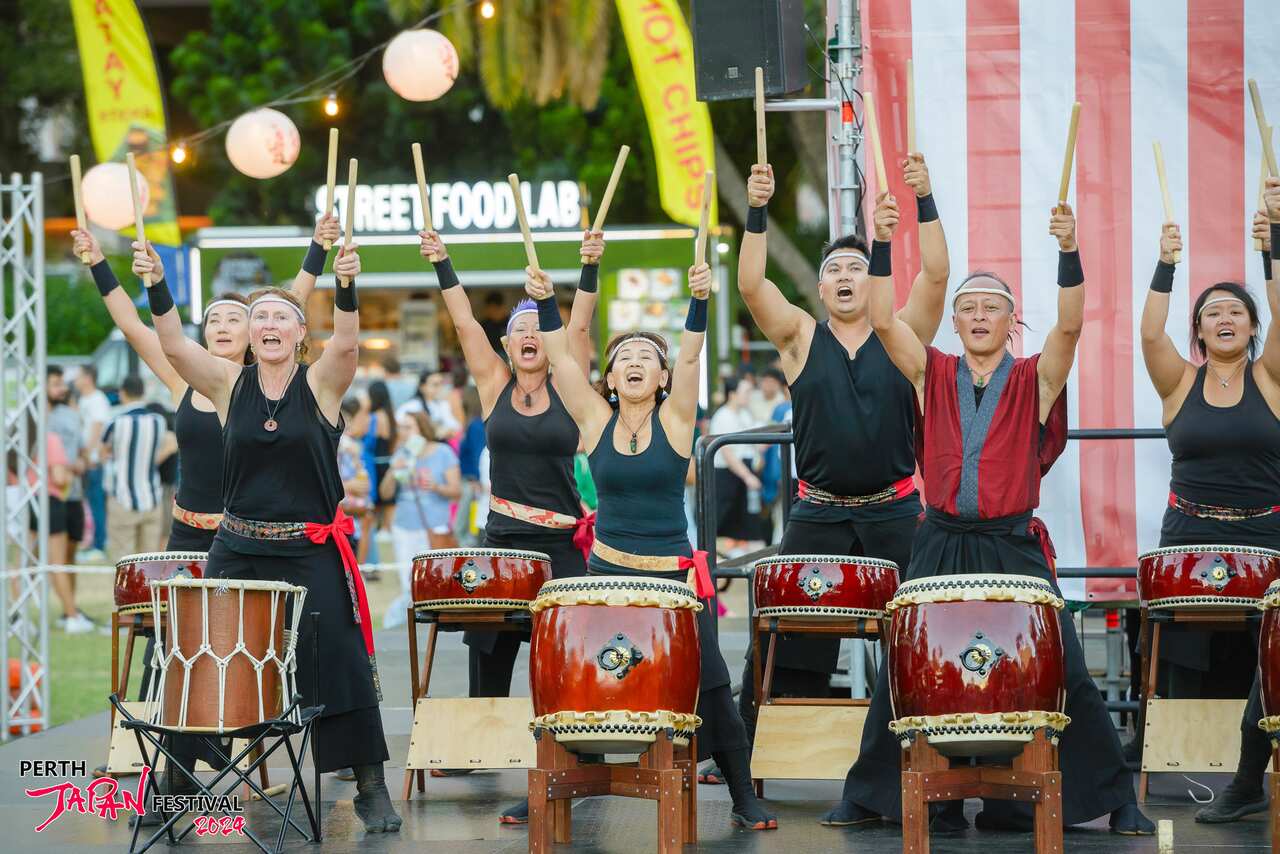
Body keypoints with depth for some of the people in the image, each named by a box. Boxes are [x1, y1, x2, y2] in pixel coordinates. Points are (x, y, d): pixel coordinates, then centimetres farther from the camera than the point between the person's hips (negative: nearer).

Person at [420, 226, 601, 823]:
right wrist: (441, 264, -8)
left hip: (560, 545, -2)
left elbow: (580, 328, -9)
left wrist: (590, 267, -20)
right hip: (501, 540, 2)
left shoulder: (565, 386, 2)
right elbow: (465, 324, 0)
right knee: (488, 651, 8)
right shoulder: (494, 386, 6)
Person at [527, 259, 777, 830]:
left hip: (674, 578, -2)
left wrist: (699, 301, -28)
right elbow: (560, 358, -5)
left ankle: (745, 800, 10)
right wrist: (544, 302, -16)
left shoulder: (674, 418, -1)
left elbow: (690, 357, -14)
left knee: (710, 687, -2)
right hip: (607, 573, 2)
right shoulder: (595, 419, 3)